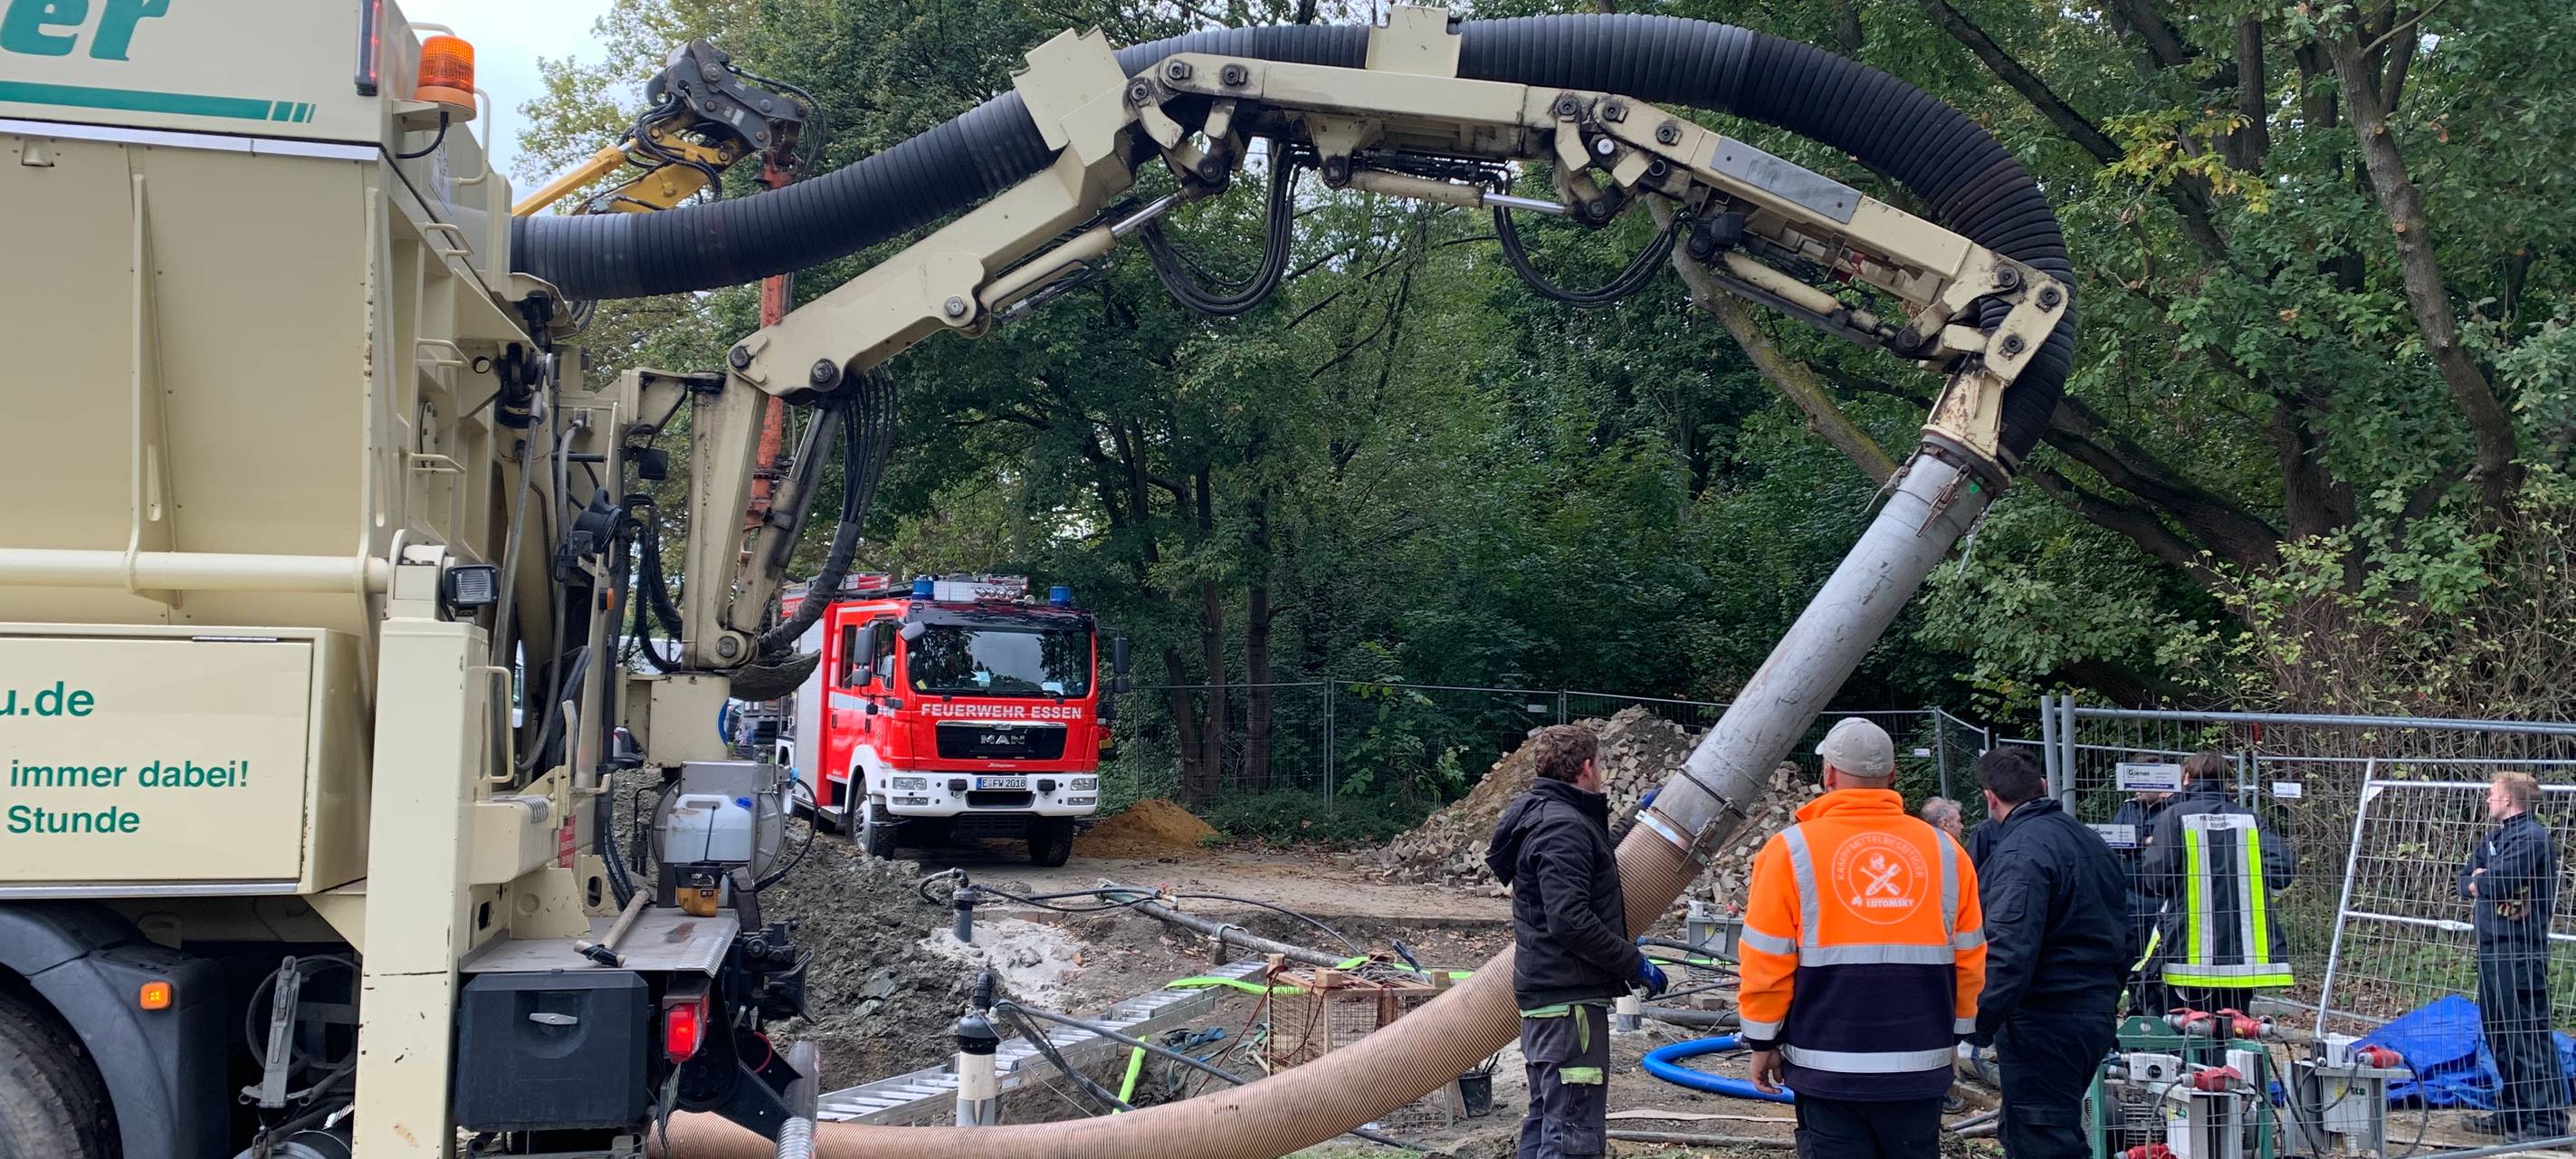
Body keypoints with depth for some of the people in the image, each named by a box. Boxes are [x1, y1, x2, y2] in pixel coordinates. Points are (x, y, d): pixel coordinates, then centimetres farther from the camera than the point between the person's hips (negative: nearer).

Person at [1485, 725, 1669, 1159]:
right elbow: (1571, 920, -25)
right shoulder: (1564, 828, -17)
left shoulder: (1542, 817, 15)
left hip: (1544, 992, 11)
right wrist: (1634, 963, -17)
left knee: (1545, 1120, 17)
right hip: (1571, 998, -11)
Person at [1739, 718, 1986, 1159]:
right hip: (1921, 1066, 3)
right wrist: (1952, 1034, 19)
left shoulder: (1792, 850, -6)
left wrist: (1763, 1041, 4)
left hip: (1828, 1068, -3)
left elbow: (1766, 961, -7)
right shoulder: (1945, 851, 3)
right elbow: (1969, 958, 7)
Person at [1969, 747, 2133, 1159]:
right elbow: (2124, 938, 23)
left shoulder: (2020, 852, -16)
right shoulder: (2090, 841, 15)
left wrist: (1977, 1025, -26)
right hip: (2095, 1019, 10)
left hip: (2044, 1026, -10)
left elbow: (2009, 952, -26)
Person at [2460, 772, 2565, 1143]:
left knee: (2528, 1033, -9)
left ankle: (2547, 1121, -7)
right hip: (2492, 947, 10)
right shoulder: (2496, 837, 17)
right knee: (2498, 1032, 16)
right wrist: (2477, 882, -6)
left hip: (2520, 950, -10)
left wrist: (2480, 882, -3)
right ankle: (2512, 1112, 26)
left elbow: (2505, 880, -23)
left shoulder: (2531, 836, -12)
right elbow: (2465, 879, 17)